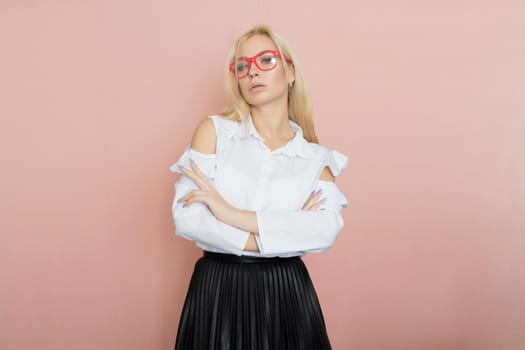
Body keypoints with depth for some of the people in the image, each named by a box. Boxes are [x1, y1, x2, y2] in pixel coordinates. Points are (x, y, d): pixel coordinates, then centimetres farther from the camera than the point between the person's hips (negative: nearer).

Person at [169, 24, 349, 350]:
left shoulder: (316, 157, 2)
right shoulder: (214, 130, -1)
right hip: (218, 289, -1)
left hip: (286, 292, 1)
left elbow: (327, 231, -15)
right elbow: (186, 217, -12)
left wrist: (230, 213, -21)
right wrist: (282, 237, -13)